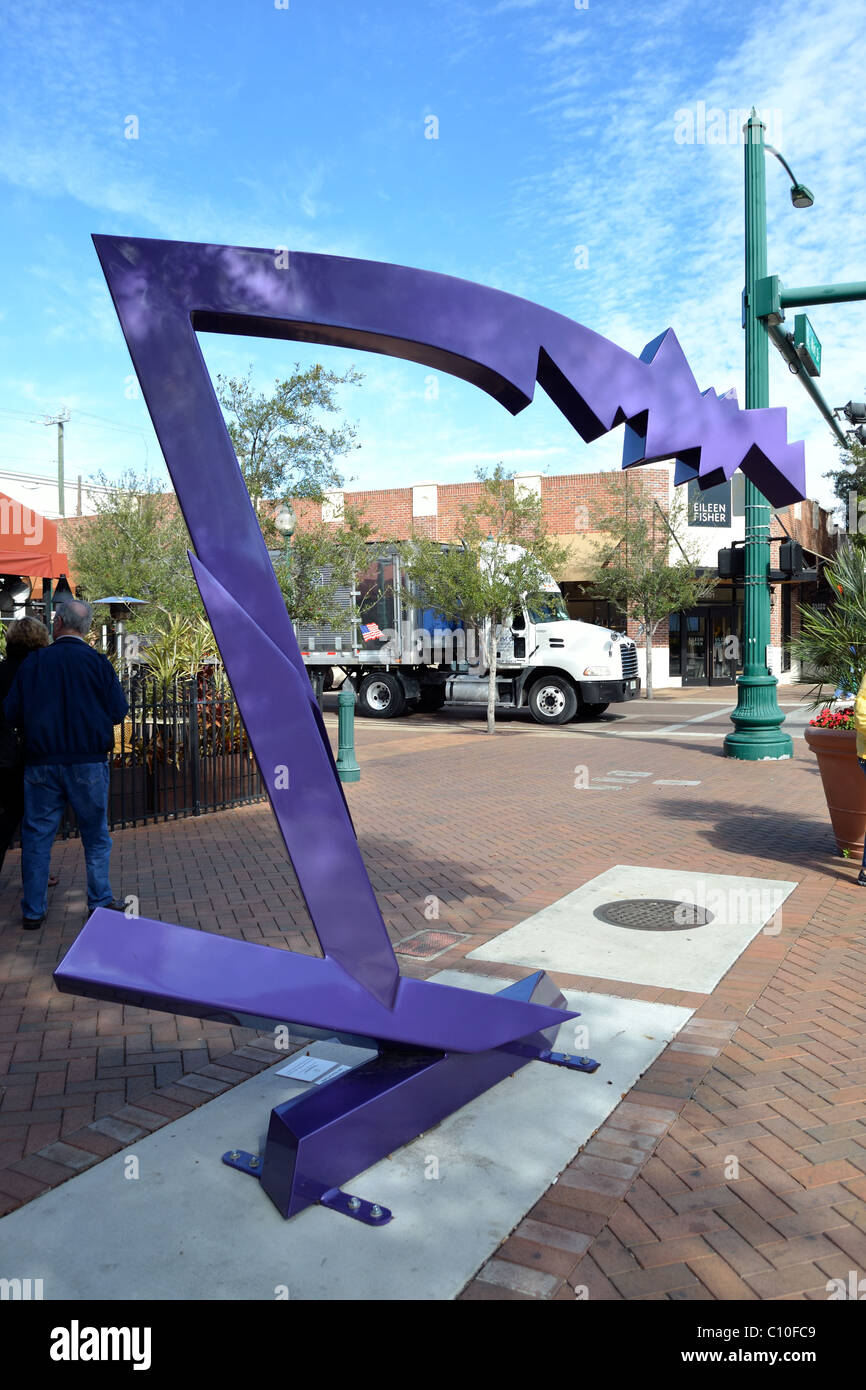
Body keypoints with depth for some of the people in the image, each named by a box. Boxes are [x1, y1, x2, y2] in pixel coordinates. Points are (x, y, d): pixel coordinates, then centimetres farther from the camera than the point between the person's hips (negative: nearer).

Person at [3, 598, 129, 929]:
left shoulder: (32, 662, -1)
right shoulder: (98, 662, -5)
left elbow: (12, 713, 0)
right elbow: (119, 711, -3)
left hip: (41, 762, 1)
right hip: (89, 762, -1)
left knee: (36, 836, 10)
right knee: (96, 836, 12)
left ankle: (33, 911, 14)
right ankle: (101, 901, 16)